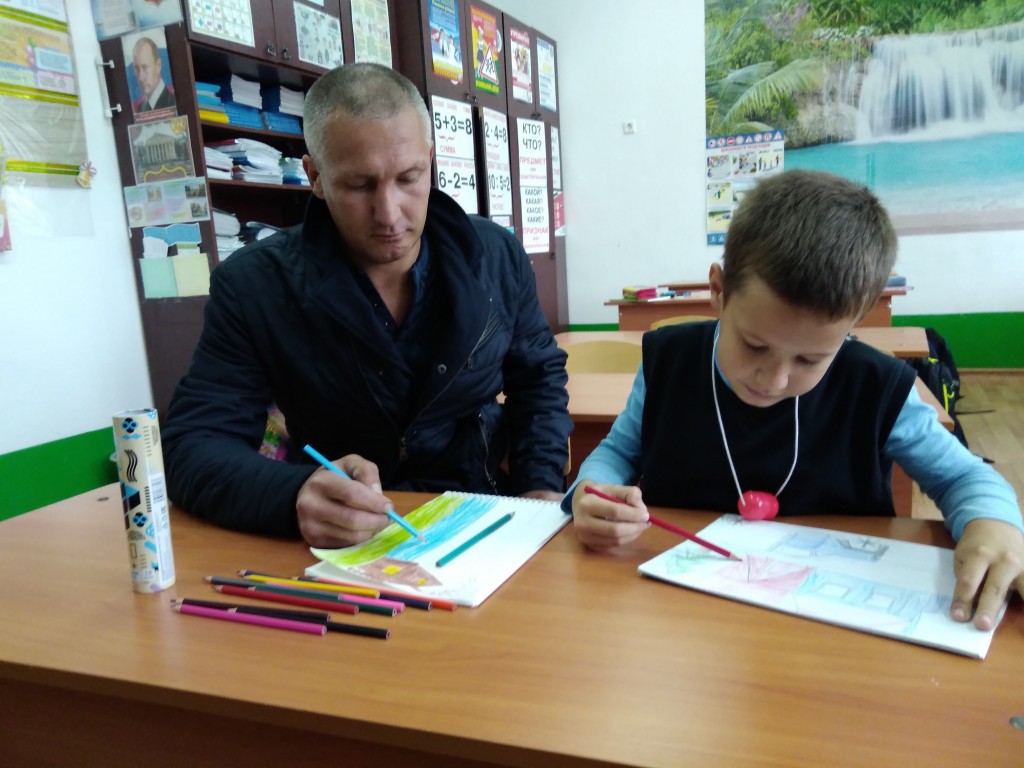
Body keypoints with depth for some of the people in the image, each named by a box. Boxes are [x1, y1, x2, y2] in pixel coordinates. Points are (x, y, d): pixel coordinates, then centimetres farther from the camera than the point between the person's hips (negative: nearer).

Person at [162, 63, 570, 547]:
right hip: (338, 556, 0)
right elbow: (193, 444, -14)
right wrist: (295, 498, -36)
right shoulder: (252, 285, -12)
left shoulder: (495, 257, -4)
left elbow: (539, 377, 10)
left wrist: (542, 489, -5)